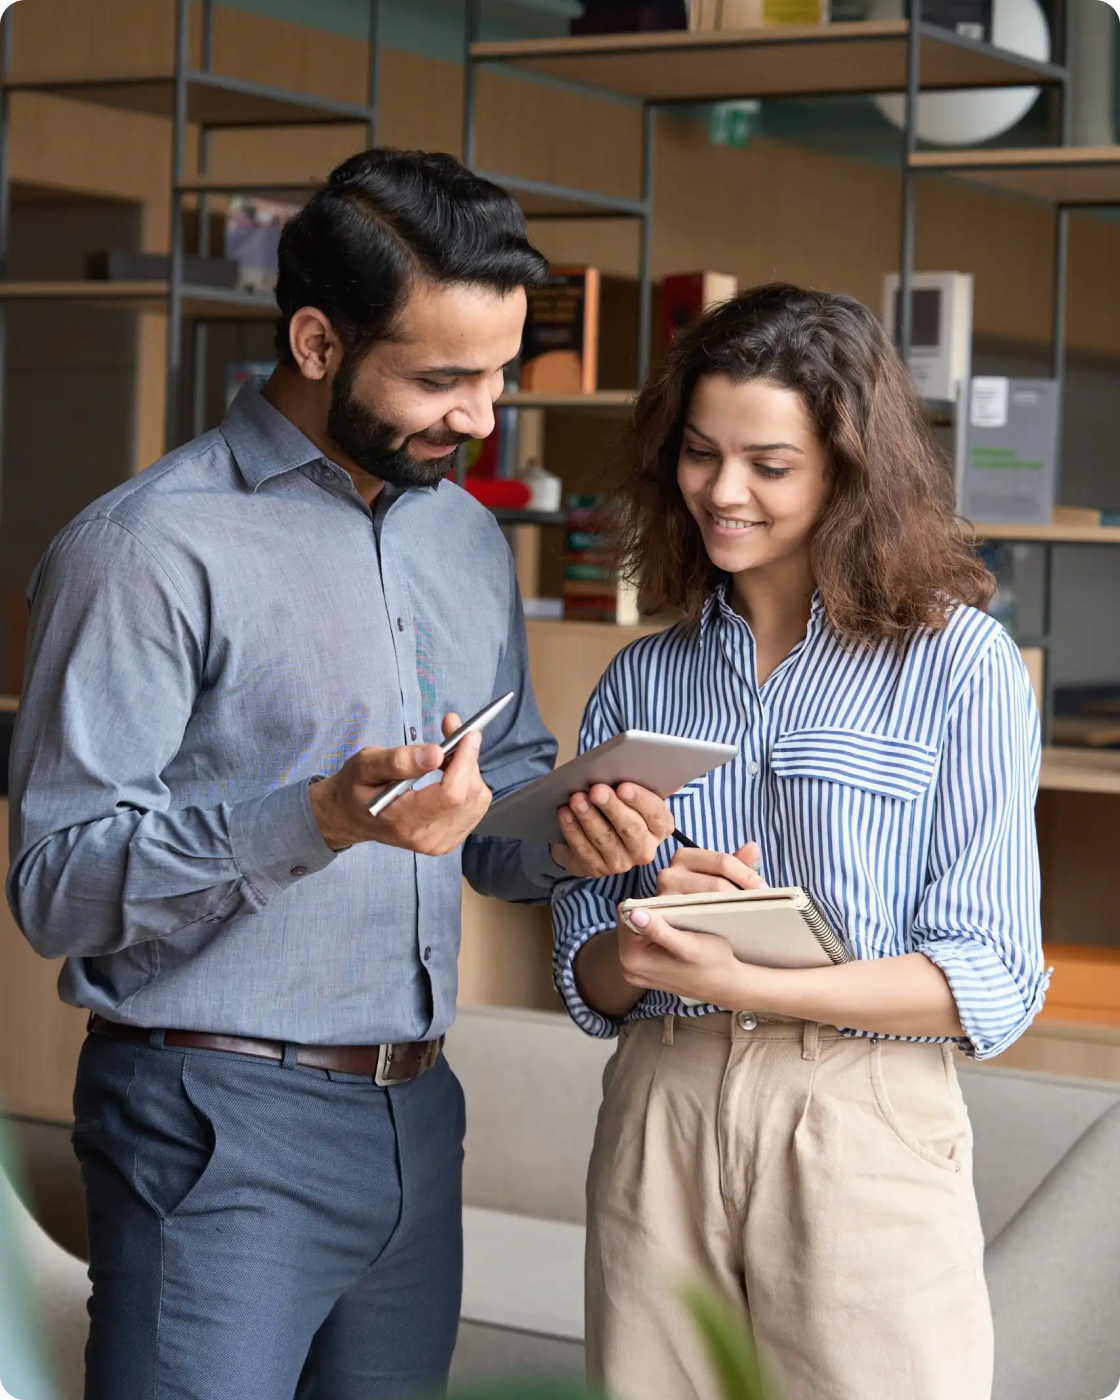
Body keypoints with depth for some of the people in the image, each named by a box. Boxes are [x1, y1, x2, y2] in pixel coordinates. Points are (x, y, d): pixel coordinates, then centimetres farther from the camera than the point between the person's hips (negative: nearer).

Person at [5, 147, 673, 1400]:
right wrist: (324, 818, -27)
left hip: (415, 1112, 7)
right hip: (219, 1122, -7)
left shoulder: (470, 537, 14)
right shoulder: (150, 546, -11)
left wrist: (565, 835, -4)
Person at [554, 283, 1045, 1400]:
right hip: (658, 1120, 4)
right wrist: (649, 927, -11)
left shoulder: (955, 661, -3)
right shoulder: (640, 681, 11)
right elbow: (585, 979, 12)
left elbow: (993, 980, -8)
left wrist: (747, 983, -19)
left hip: (865, 1129, -3)